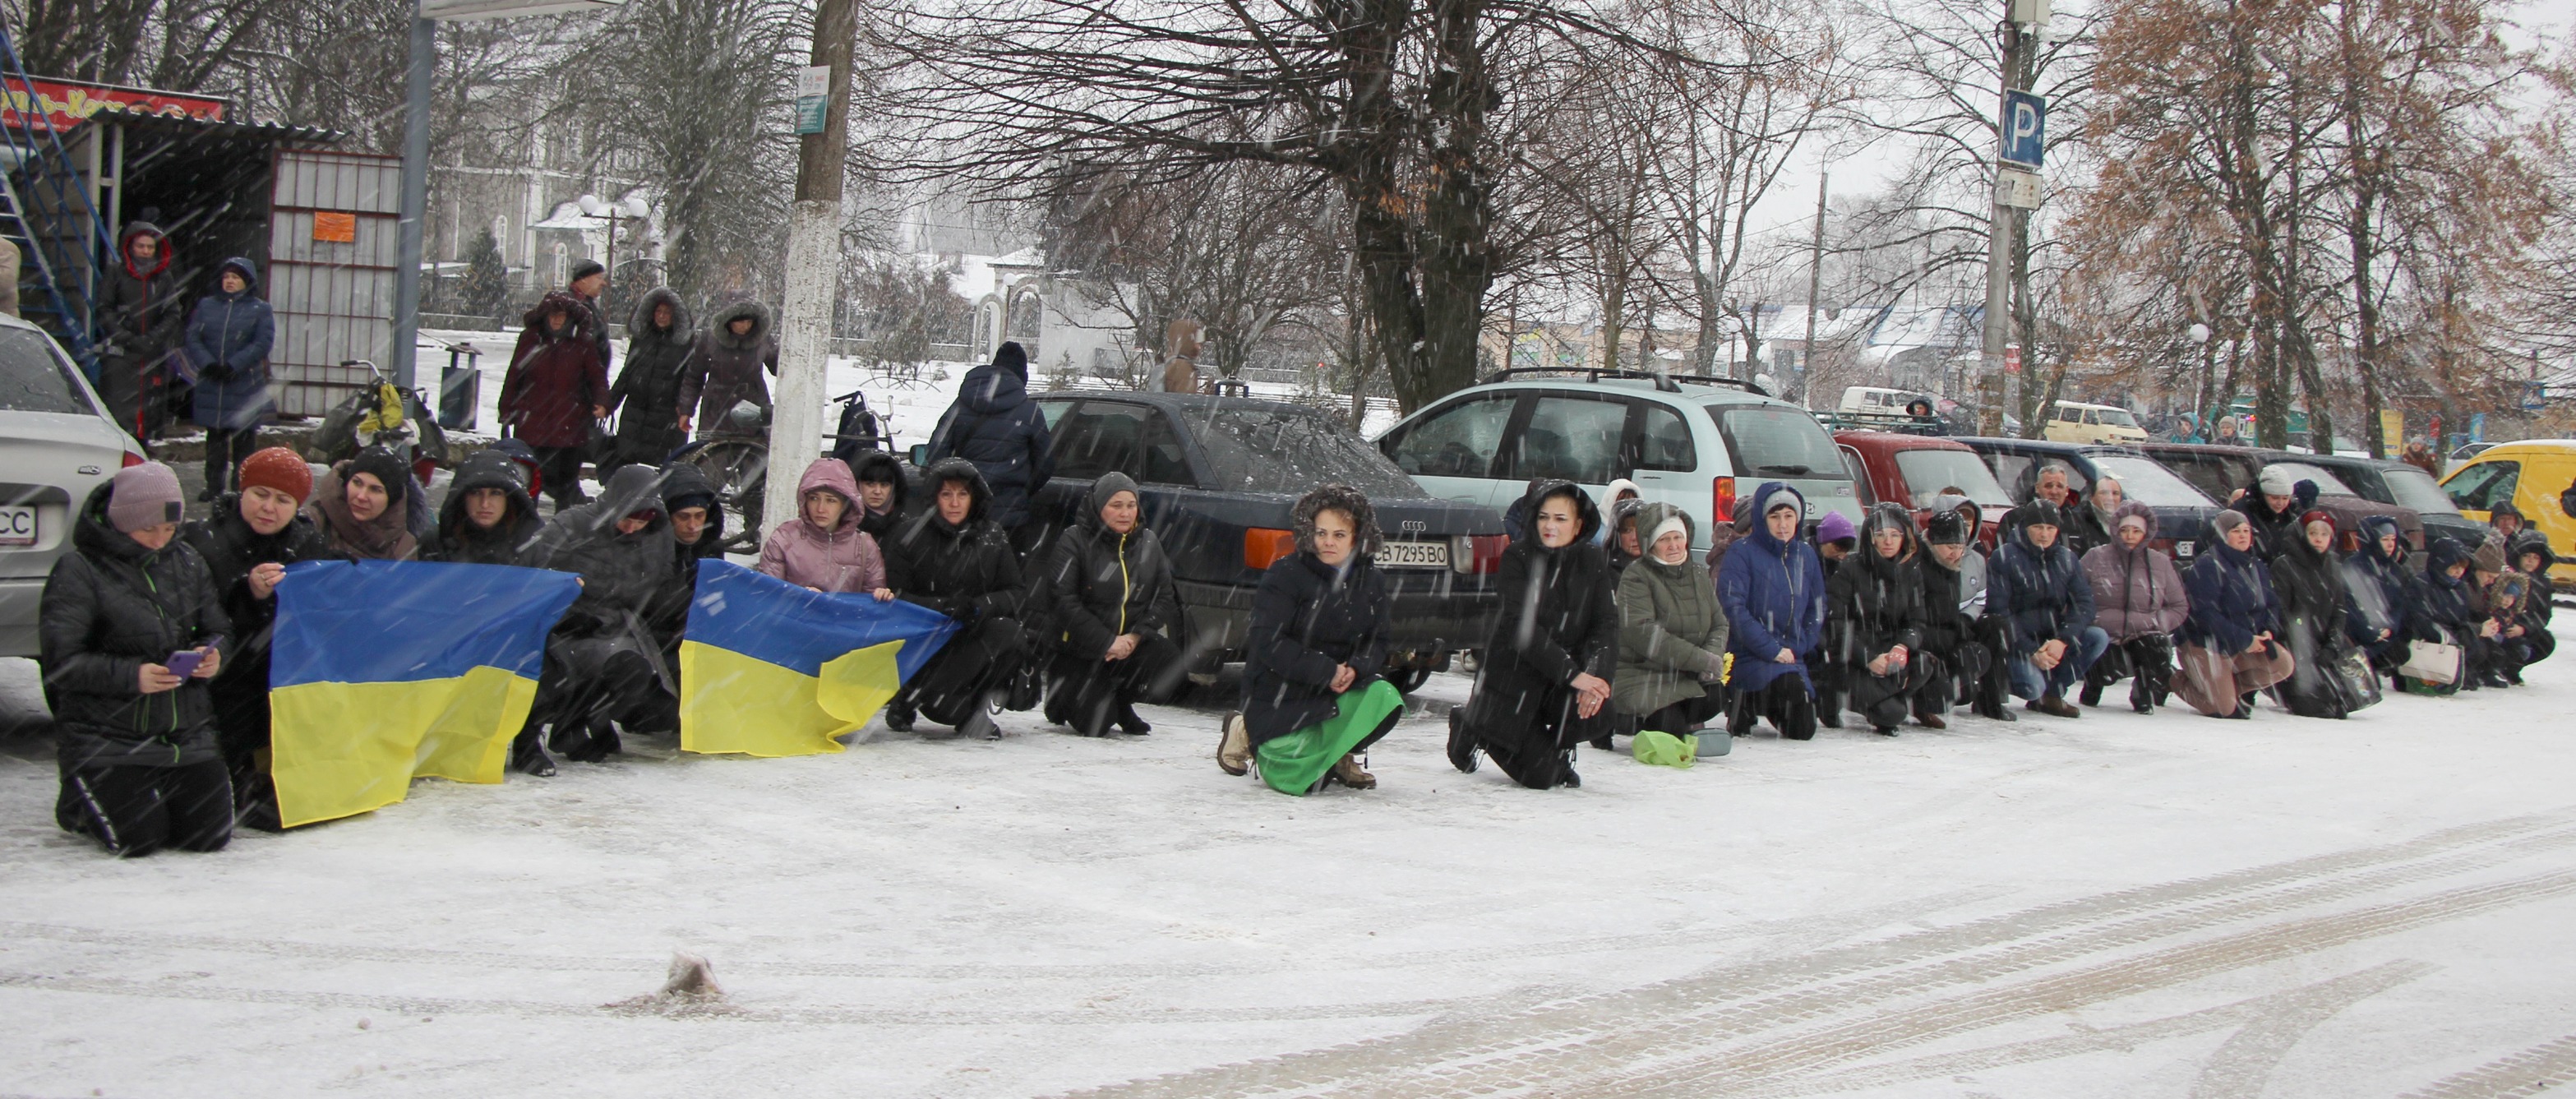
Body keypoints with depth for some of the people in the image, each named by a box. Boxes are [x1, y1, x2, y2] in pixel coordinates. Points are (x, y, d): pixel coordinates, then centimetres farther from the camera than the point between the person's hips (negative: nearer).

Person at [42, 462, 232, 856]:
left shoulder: (187, 562, 9)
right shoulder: (78, 571, -8)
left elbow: (220, 631, 14)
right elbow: (61, 661, -13)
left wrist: (213, 655, -12)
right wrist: (132, 675, -27)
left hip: (188, 732, 5)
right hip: (107, 740, -5)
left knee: (210, 836, -3)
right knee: (137, 839, -14)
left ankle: (147, 797, 29)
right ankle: (77, 798, 20)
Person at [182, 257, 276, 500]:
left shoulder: (260, 310, 5)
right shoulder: (207, 305, 13)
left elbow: (263, 343, -7)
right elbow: (193, 337, 4)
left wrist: (234, 366, -16)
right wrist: (208, 364, -13)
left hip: (246, 386, -3)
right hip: (211, 383, 3)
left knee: (244, 436, -2)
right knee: (214, 435, 7)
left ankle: (241, 487, 3)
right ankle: (214, 485, 13)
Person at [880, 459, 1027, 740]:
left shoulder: (992, 537, 4)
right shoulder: (910, 535, -4)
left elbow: (1014, 593, -1)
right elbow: (895, 596, -9)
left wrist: (979, 606, -23)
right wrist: (942, 606, -26)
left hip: (974, 638, 4)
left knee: (1008, 633, -31)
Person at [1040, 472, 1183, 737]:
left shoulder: (1149, 543, 7)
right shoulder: (1074, 542, -8)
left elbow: (1165, 598, 4)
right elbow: (1063, 601, -15)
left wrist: (1136, 636, -13)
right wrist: (1107, 642, -20)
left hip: (1131, 645, 4)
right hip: (1078, 649, -4)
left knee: (1170, 664, -26)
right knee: (1095, 724, -19)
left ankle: (1120, 702, 5)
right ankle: (1062, 698, 19)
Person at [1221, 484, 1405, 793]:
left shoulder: (1370, 581, 3)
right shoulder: (1285, 574, -13)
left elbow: (1378, 642, 4)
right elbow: (1267, 644, -19)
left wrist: (1355, 670, -19)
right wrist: (1326, 671, -25)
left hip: (1336, 691, 5)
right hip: (1280, 695, -5)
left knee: (1385, 699, -24)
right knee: (1300, 780, -18)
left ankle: (1337, 754, 6)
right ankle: (1247, 733, 14)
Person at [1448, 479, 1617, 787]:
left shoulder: (1592, 560, 0)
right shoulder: (1517, 557, -12)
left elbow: (1606, 623, -6)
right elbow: (1522, 627, -21)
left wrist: (1596, 675, -25)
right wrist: (1572, 675, -29)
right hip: (1515, 671, -4)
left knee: (1601, 713, -28)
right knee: (1540, 777, -10)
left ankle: (1556, 746, 10)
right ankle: (1469, 727, 20)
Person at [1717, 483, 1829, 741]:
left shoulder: (1806, 555, 10)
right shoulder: (1742, 553, -8)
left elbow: (1817, 609, 15)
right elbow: (1733, 609, -14)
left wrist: (1797, 647, -1)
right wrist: (1771, 649, -18)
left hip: (1790, 655, 6)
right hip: (1749, 655, -6)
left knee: (1803, 730, -2)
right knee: (1789, 683, -34)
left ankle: (1765, 704, 30)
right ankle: (1744, 704, -2)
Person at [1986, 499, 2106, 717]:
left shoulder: (2067, 559, 7)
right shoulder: (2004, 558, -7)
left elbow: (2084, 603, -1)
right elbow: (1998, 611, -12)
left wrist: (2063, 640, -19)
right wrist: (2032, 652, -20)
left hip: (2054, 639, 5)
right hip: (2019, 643, -5)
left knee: (2099, 638, -19)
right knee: (2033, 688, -31)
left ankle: (2051, 693, -6)